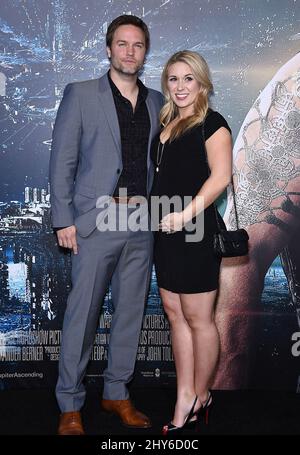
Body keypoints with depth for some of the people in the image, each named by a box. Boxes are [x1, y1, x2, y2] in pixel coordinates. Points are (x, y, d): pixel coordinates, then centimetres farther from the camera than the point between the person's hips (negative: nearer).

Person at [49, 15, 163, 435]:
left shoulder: (156, 101, 14)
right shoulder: (80, 95, 2)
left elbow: (157, 160, 15)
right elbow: (62, 161, -1)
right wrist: (63, 220, -7)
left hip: (142, 222, 5)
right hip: (97, 221, -4)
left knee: (131, 311, 11)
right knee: (82, 314, 0)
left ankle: (117, 393, 27)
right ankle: (70, 405, 14)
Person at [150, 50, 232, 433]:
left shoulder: (211, 123, -6)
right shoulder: (166, 124, 16)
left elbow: (220, 176, -17)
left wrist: (187, 214, -27)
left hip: (195, 233, -8)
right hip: (166, 232, 8)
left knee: (198, 319, 3)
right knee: (175, 314, 10)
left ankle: (200, 397, 21)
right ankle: (185, 400, 20)